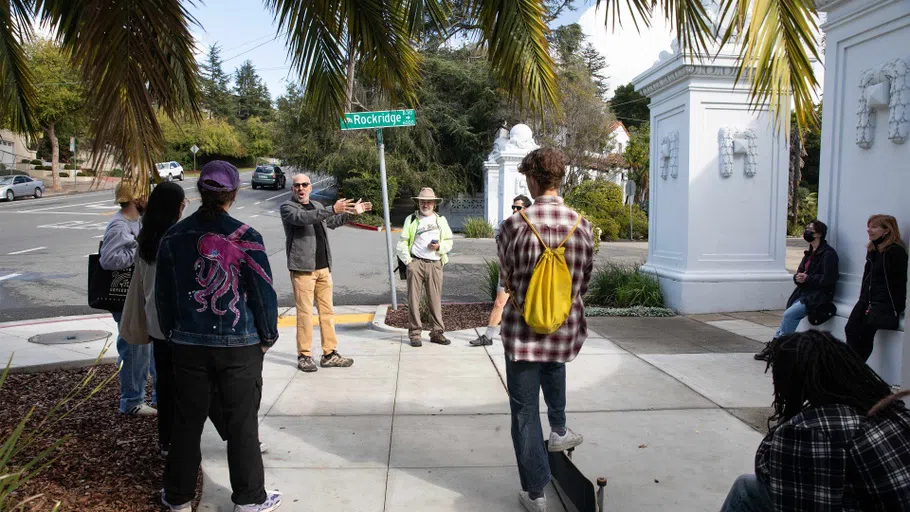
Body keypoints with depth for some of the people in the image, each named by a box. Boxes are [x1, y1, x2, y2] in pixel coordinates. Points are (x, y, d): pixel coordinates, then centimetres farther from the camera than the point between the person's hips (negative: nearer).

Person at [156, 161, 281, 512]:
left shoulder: (174, 237, 0)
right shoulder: (244, 237, -12)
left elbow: (162, 294, 7)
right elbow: (263, 292, -8)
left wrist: (171, 334, 19)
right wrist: (268, 336, 5)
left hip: (188, 344, 3)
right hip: (240, 344, -3)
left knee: (187, 421, 15)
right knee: (241, 423, 7)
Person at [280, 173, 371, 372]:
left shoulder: (317, 206, 20)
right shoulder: (287, 208, -3)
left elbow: (331, 222, 38)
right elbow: (302, 218, -25)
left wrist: (352, 212, 32)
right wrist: (332, 209, -33)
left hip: (323, 267, 7)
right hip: (302, 268, -7)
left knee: (327, 311, 8)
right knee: (305, 312, -4)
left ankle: (330, 354, 15)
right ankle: (304, 356, 6)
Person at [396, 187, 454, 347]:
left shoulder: (441, 220, 16)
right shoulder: (411, 219, 9)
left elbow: (449, 242, 15)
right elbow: (401, 244, 6)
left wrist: (439, 247, -6)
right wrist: (408, 261, -5)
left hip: (435, 264, 2)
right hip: (416, 263, -1)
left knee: (435, 300, 2)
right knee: (413, 299, -2)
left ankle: (437, 332, 9)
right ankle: (414, 333, 3)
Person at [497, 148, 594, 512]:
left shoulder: (514, 226, -16)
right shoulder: (581, 225, -7)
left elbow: (506, 279, -1)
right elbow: (585, 279, 4)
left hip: (523, 329, -3)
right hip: (567, 329, 4)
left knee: (525, 411, 10)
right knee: (553, 366, 38)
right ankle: (559, 431, 39)